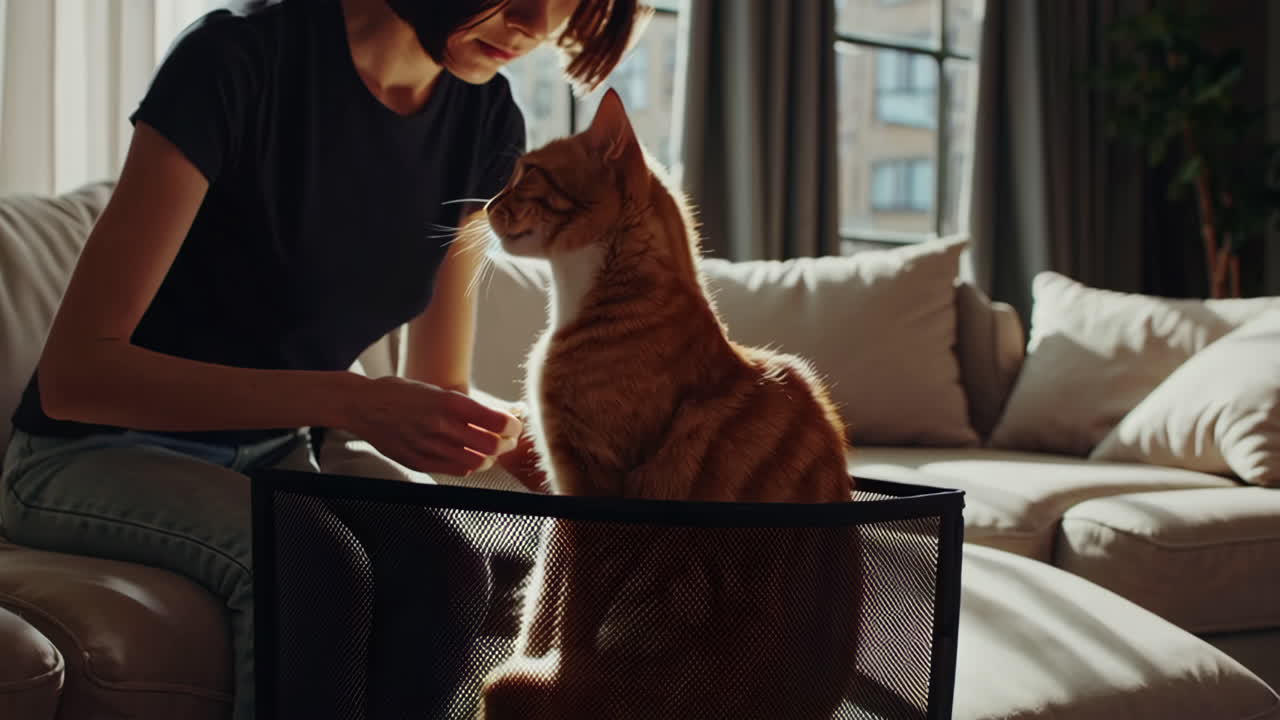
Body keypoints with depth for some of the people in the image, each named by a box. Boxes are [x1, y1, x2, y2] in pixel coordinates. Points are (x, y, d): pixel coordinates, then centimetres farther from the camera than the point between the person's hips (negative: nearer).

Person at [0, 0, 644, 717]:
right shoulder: (238, 58, -22)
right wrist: (350, 401, -34)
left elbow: (438, 388, 4)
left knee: (446, 566, -26)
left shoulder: (487, 121, -3)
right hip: (98, 456, -5)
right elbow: (75, 372, -25)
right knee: (316, 563, -34)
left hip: (277, 455, 5)